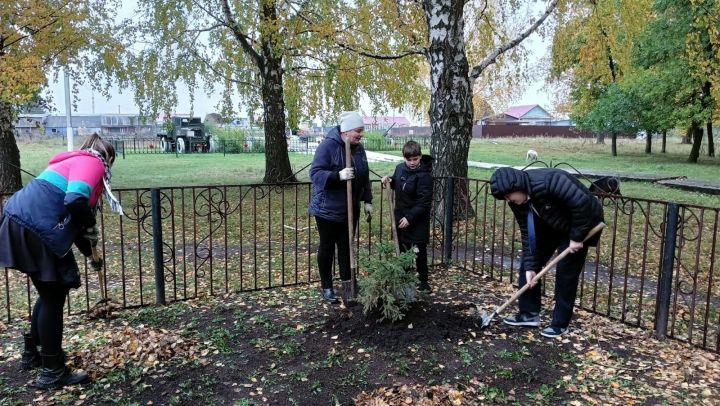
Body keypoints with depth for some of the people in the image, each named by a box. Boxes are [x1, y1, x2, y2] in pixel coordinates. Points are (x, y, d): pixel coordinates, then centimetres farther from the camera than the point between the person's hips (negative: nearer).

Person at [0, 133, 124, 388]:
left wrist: (89, 251, 30)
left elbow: (72, 212, 28)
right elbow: (76, 201, -25)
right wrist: (91, 228, -6)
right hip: (33, 229, -10)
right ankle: (52, 372, 16)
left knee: (51, 292, 24)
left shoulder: (77, 161, 25)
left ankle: (32, 353, 40)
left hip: (23, 224, 10)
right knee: (53, 297, 4)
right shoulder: (92, 163, -5)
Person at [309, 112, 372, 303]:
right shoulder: (328, 145, -18)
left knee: (346, 246, 11)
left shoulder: (358, 148, 5)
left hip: (350, 208, 6)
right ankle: (326, 287, 19)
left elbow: (365, 177, 15)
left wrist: (367, 200, 12)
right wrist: (338, 176, -37)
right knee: (327, 247, 6)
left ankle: (347, 284, 20)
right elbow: (315, 174, -24)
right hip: (328, 208, -6)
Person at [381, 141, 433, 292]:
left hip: (418, 221, -6)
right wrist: (389, 181, 0)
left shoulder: (424, 175, -19)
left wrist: (410, 217, -23)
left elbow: (424, 202, -21)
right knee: (402, 250, 16)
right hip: (401, 217, 6)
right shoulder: (400, 168, 1)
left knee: (419, 252, 4)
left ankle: (423, 281, 17)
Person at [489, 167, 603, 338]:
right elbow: (528, 234, -9)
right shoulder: (517, 201, -13)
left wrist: (576, 236, -27)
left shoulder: (549, 181, -38)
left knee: (566, 272, -8)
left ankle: (560, 324, 5)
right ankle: (529, 313, 13)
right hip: (551, 225, 7)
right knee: (528, 263, 2)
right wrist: (530, 266, -13)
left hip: (581, 222, -7)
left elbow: (582, 203, -35)